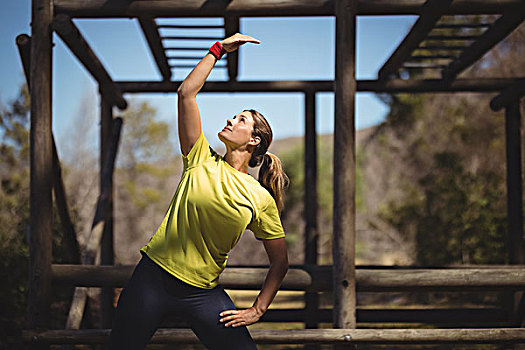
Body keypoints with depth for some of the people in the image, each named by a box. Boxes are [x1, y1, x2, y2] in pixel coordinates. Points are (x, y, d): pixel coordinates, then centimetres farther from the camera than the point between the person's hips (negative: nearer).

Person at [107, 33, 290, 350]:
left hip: (204, 293, 0)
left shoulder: (261, 199, 0)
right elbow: (186, 93, -3)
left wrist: (257, 310, -2)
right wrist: (219, 49, 0)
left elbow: (280, 262, 5)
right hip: (153, 277, 1)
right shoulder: (202, 161, 3)